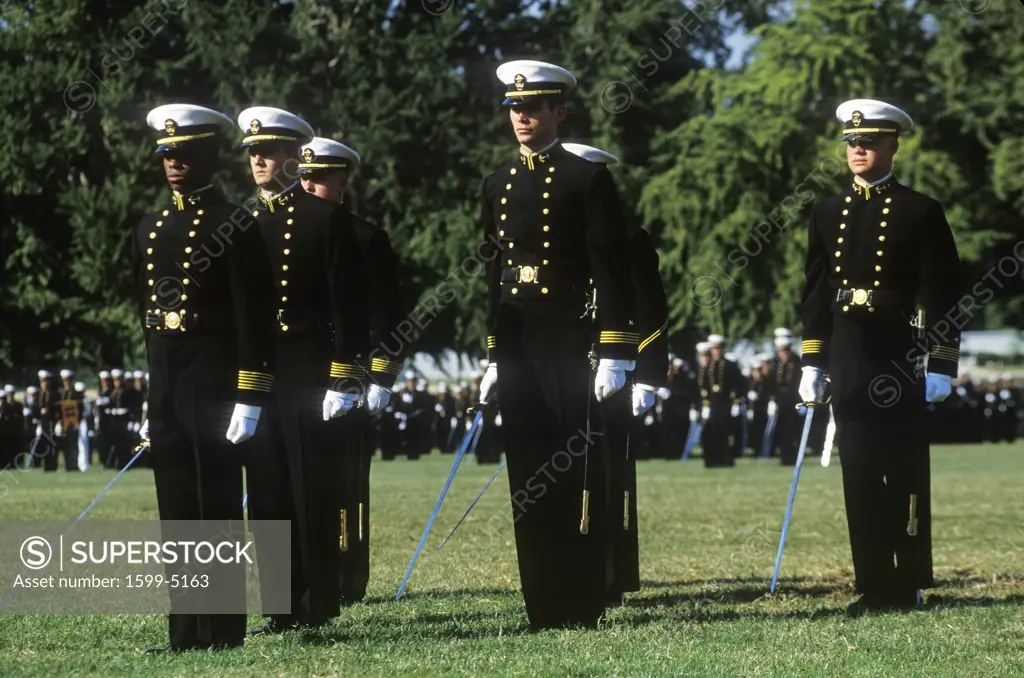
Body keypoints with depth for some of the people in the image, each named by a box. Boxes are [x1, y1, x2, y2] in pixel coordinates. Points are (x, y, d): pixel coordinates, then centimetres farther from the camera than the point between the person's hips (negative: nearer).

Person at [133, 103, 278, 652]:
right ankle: (186, 630, 12)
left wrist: (249, 398, -16)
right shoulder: (150, 229, 15)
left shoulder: (234, 225, -6)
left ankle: (224, 630, 0)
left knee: (217, 505, -4)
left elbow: (254, 317, -10)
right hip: (166, 384, 7)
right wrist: (151, 398, 17)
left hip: (215, 381, -7)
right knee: (176, 508, 8)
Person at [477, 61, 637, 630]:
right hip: (515, 347, 6)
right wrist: (493, 357, 15)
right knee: (528, 476, 5)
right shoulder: (497, 186, 14)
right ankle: (543, 607, 10)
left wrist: (614, 355, -13)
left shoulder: (587, 178, -3)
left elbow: (613, 272, -7)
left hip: (568, 342, -5)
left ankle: (583, 606, 0)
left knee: (578, 475, -4)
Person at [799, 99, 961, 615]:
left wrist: (941, 365, -9)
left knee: (906, 473, 0)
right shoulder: (828, 213, 12)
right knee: (859, 475, 5)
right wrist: (812, 364, 9)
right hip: (848, 360, 4)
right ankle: (874, 585, 10)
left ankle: (908, 585, 5)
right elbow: (816, 292, 13)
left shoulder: (920, 212, -2)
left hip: (899, 360, -4)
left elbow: (944, 294, -4)